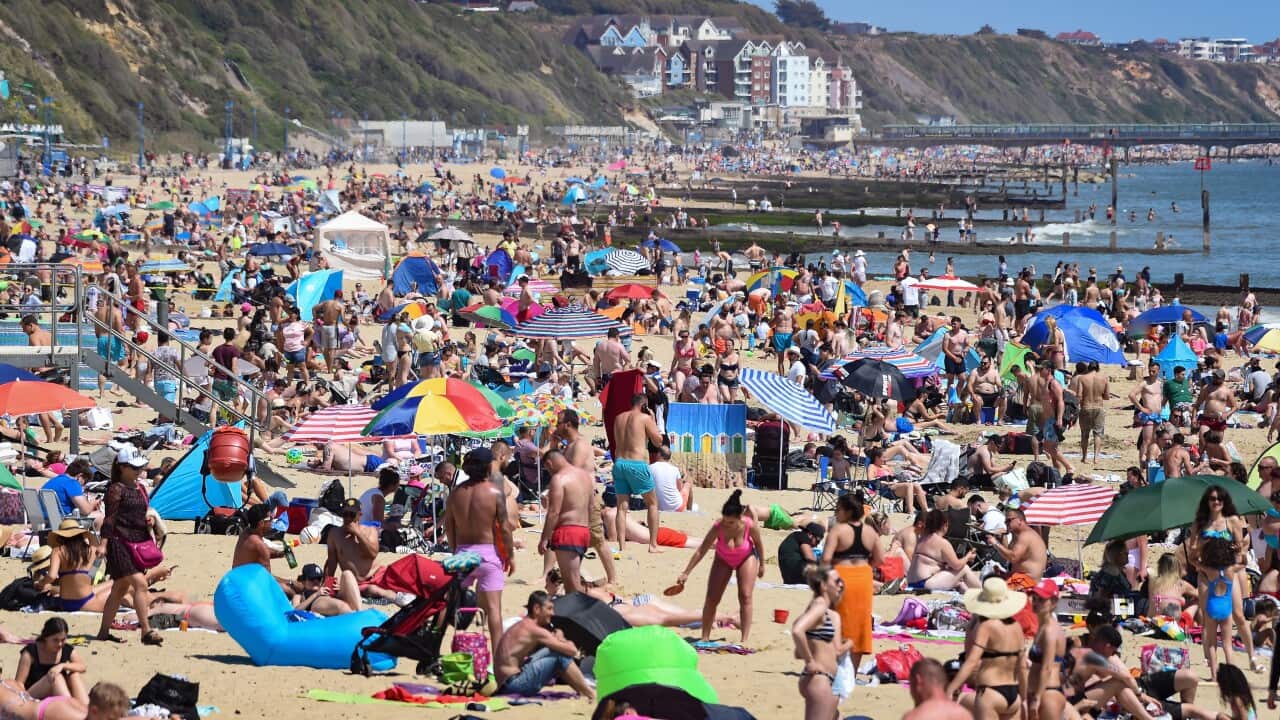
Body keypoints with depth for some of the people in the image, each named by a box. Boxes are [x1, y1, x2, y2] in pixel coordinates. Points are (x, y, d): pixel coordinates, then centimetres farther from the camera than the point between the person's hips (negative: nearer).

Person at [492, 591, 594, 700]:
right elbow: (572, 650, -15)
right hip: (513, 683, -10)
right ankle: (590, 693, -1)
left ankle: (581, 690, 15)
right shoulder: (534, 630, -14)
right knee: (561, 655, -12)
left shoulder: (521, 625, 16)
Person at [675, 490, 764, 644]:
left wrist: (761, 565, 2)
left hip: (746, 557, -1)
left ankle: (745, 639, -9)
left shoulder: (750, 526, -34)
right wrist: (686, 573, -26)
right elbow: (701, 550, -27)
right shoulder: (718, 527, -34)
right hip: (723, 559, 1)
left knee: (745, 596, -12)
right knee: (712, 598, -2)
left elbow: (758, 543, -12)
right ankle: (705, 638, 9)